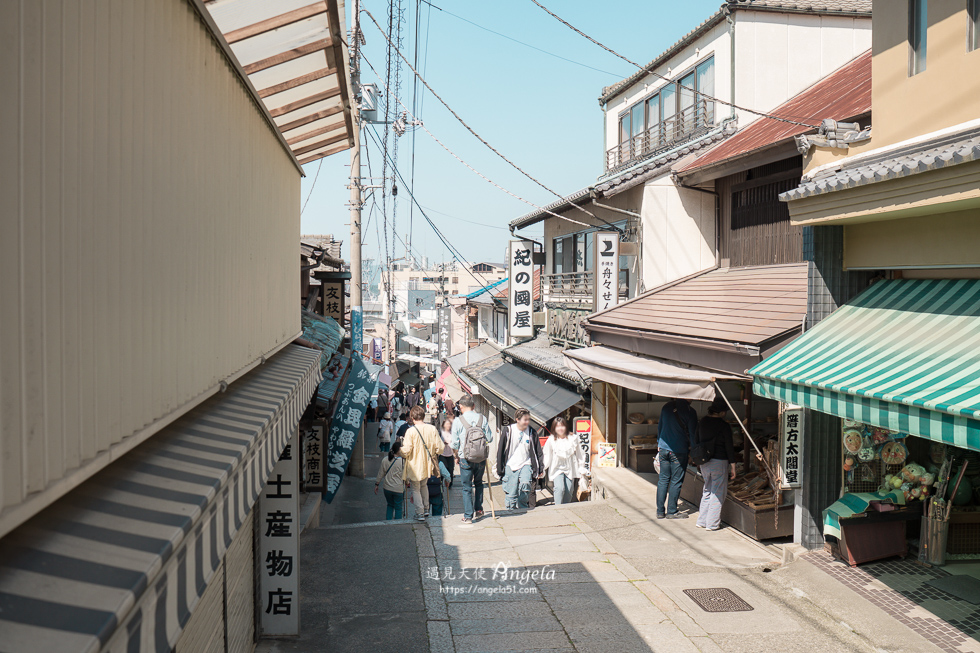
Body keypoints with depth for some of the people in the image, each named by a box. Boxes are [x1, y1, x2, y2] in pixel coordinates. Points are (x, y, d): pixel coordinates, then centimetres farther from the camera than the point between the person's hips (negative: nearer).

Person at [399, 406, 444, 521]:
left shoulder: (410, 431, -18)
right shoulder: (432, 429, -7)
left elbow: (406, 451, -20)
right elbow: (440, 448, -5)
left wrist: (400, 451, 2)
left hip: (414, 466, -5)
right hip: (428, 465, 5)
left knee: (415, 489, 12)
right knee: (424, 485, 27)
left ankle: (420, 513, 11)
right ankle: (426, 509, 33)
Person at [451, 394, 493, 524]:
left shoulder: (457, 421, -9)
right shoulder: (482, 419, -3)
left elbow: (455, 444, -6)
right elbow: (489, 438, 0)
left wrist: (457, 456, 12)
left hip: (465, 459, -3)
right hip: (481, 458, 3)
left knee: (467, 487, 7)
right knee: (478, 483, 24)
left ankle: (468, 516, 8)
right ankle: (478, 510, 30)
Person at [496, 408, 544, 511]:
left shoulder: (531, 432, 1)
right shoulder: (508, 431, -5)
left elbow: (538, 452, 10)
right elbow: (500, 451, 1)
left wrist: (540, 469, 9)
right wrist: (500, 469, 1)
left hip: (525, 465, 1)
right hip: (510, 466, -1)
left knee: (525, 485, -22)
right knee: (511, 493, -1)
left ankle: (522, 509, -1)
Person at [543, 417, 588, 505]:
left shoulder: (572, 439, 3)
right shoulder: (551, 440, 0)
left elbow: (580, 455, 12)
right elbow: (547, 455, 4)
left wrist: (582, 469, 13)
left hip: (570, 469, 2)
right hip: (557, 469, -2)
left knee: (568, 491, 0)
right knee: (560, 488, -21)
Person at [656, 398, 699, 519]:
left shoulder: (667, 407, 7)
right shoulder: (690, 412, -10)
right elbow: (692, 433, -6)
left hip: (663, 448, 5)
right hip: (679, 450, -5)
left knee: (663, 479, 10)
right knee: (676, 482, 4)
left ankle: (660, 511, 13)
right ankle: (671, 512, 10)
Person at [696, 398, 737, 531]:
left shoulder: (702, 422, 4)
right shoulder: (724, 426, -13)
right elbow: (729, 447, -12)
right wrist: (733, 467, -6)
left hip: (703, 461, 6)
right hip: (719, 462, -6)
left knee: (707, 490, 18)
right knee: (717, 493, 5)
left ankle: (702, 521, 21)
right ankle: (712, 524, 8)